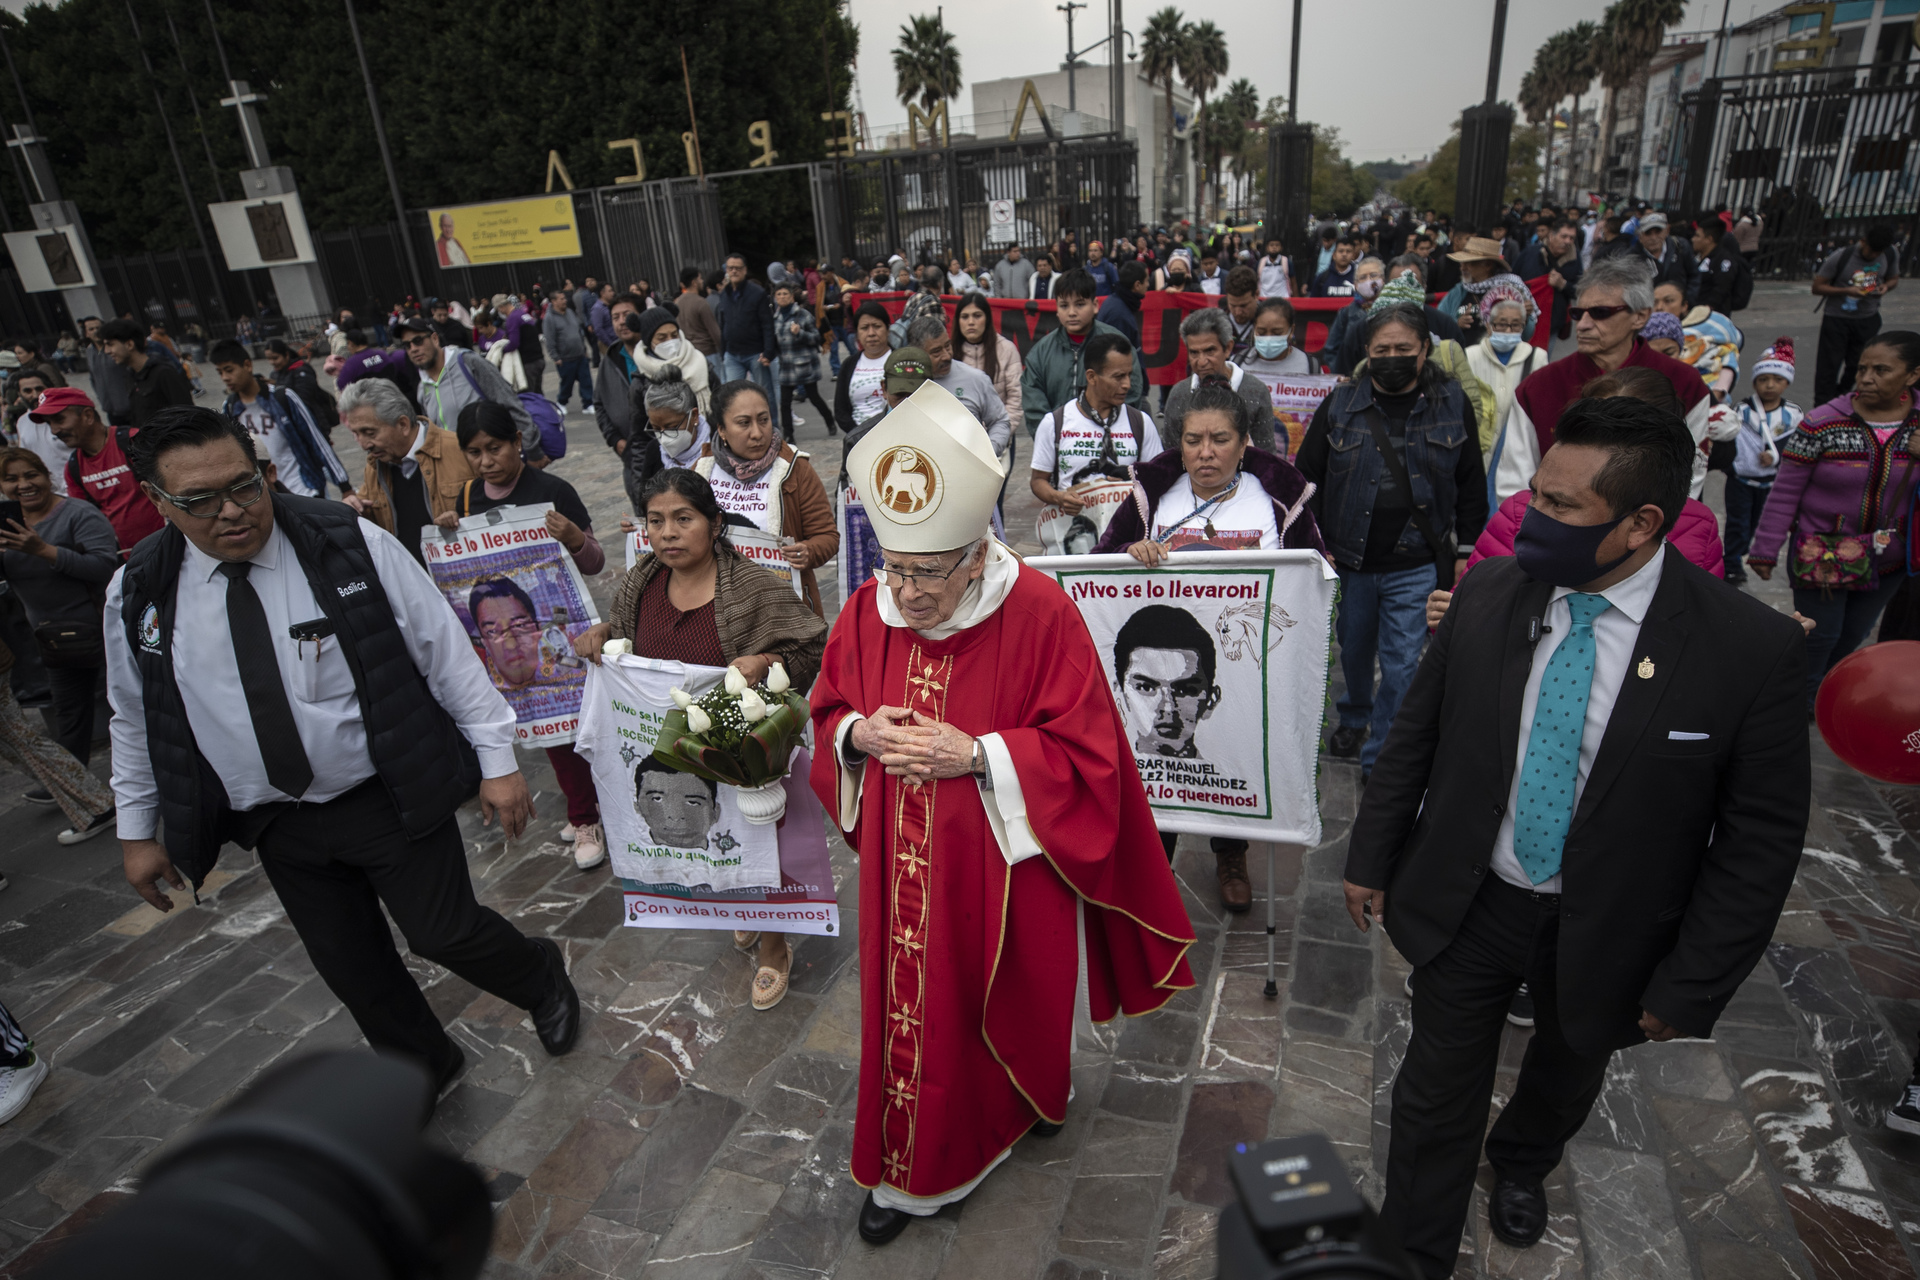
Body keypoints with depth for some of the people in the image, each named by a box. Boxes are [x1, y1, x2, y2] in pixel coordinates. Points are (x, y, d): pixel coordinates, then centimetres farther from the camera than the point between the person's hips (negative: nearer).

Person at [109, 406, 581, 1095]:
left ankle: (542, 976, 35)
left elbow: (445, 652, -11)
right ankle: (424, 1072, 41)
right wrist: (138, 831, 15)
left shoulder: (353, 544, -15)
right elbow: (135, 718, 10)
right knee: (350, 968, 15)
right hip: (275, 826, 4)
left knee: (444, 934, 2)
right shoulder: (138, 592, -5)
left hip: (390, 800, -4)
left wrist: (497, 759, -10)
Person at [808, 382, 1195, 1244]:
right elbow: (828, 714, 6)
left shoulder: (1040, 615, -20)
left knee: (1016, 997, 19)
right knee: (913, 1006, 16)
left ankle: (1032, 1102, 54)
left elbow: (1085, 753, -16)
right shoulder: (868, 609, -7)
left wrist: (977, 755, -26)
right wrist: (859, 735, -17)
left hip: (1008, 868, -3)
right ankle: (914, 1171, 41)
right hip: (906, 870, 3)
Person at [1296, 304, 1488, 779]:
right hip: (1350, 560, 1)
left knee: (1402, 663, -1)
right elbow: (1307, 480, 4)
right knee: (1354, 650, 18)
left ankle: (1381, 757, 13)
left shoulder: (1453, 404, 2)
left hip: (1418, 565, -1)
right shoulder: (1340, 404, 1)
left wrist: (1467, 553, 3)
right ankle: (1354, 720, 45)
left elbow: (1472, 487, 7)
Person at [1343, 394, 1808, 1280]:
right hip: (1464, 904, 1)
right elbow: (1414, 736, -3)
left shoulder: (1752, 648, -19)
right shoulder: (1489, 593, -12)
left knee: (1566, 1075, 28)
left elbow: (1761, 836, -12)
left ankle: (1520, 1164, 62)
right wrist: (1372, 857, 2)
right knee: (1437, 1094, 13)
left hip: (1605, 932, 0)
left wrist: (1693, 985, -10)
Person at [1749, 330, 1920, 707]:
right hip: (1822, 555, -4)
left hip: (1887, 559, 4)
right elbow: (1785, 493, -10)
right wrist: (1765, 551, -9)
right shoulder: (1823, 424, -15)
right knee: (1819, 634, 5)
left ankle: (1819, 690, 41)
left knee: (1853, 635, 17)